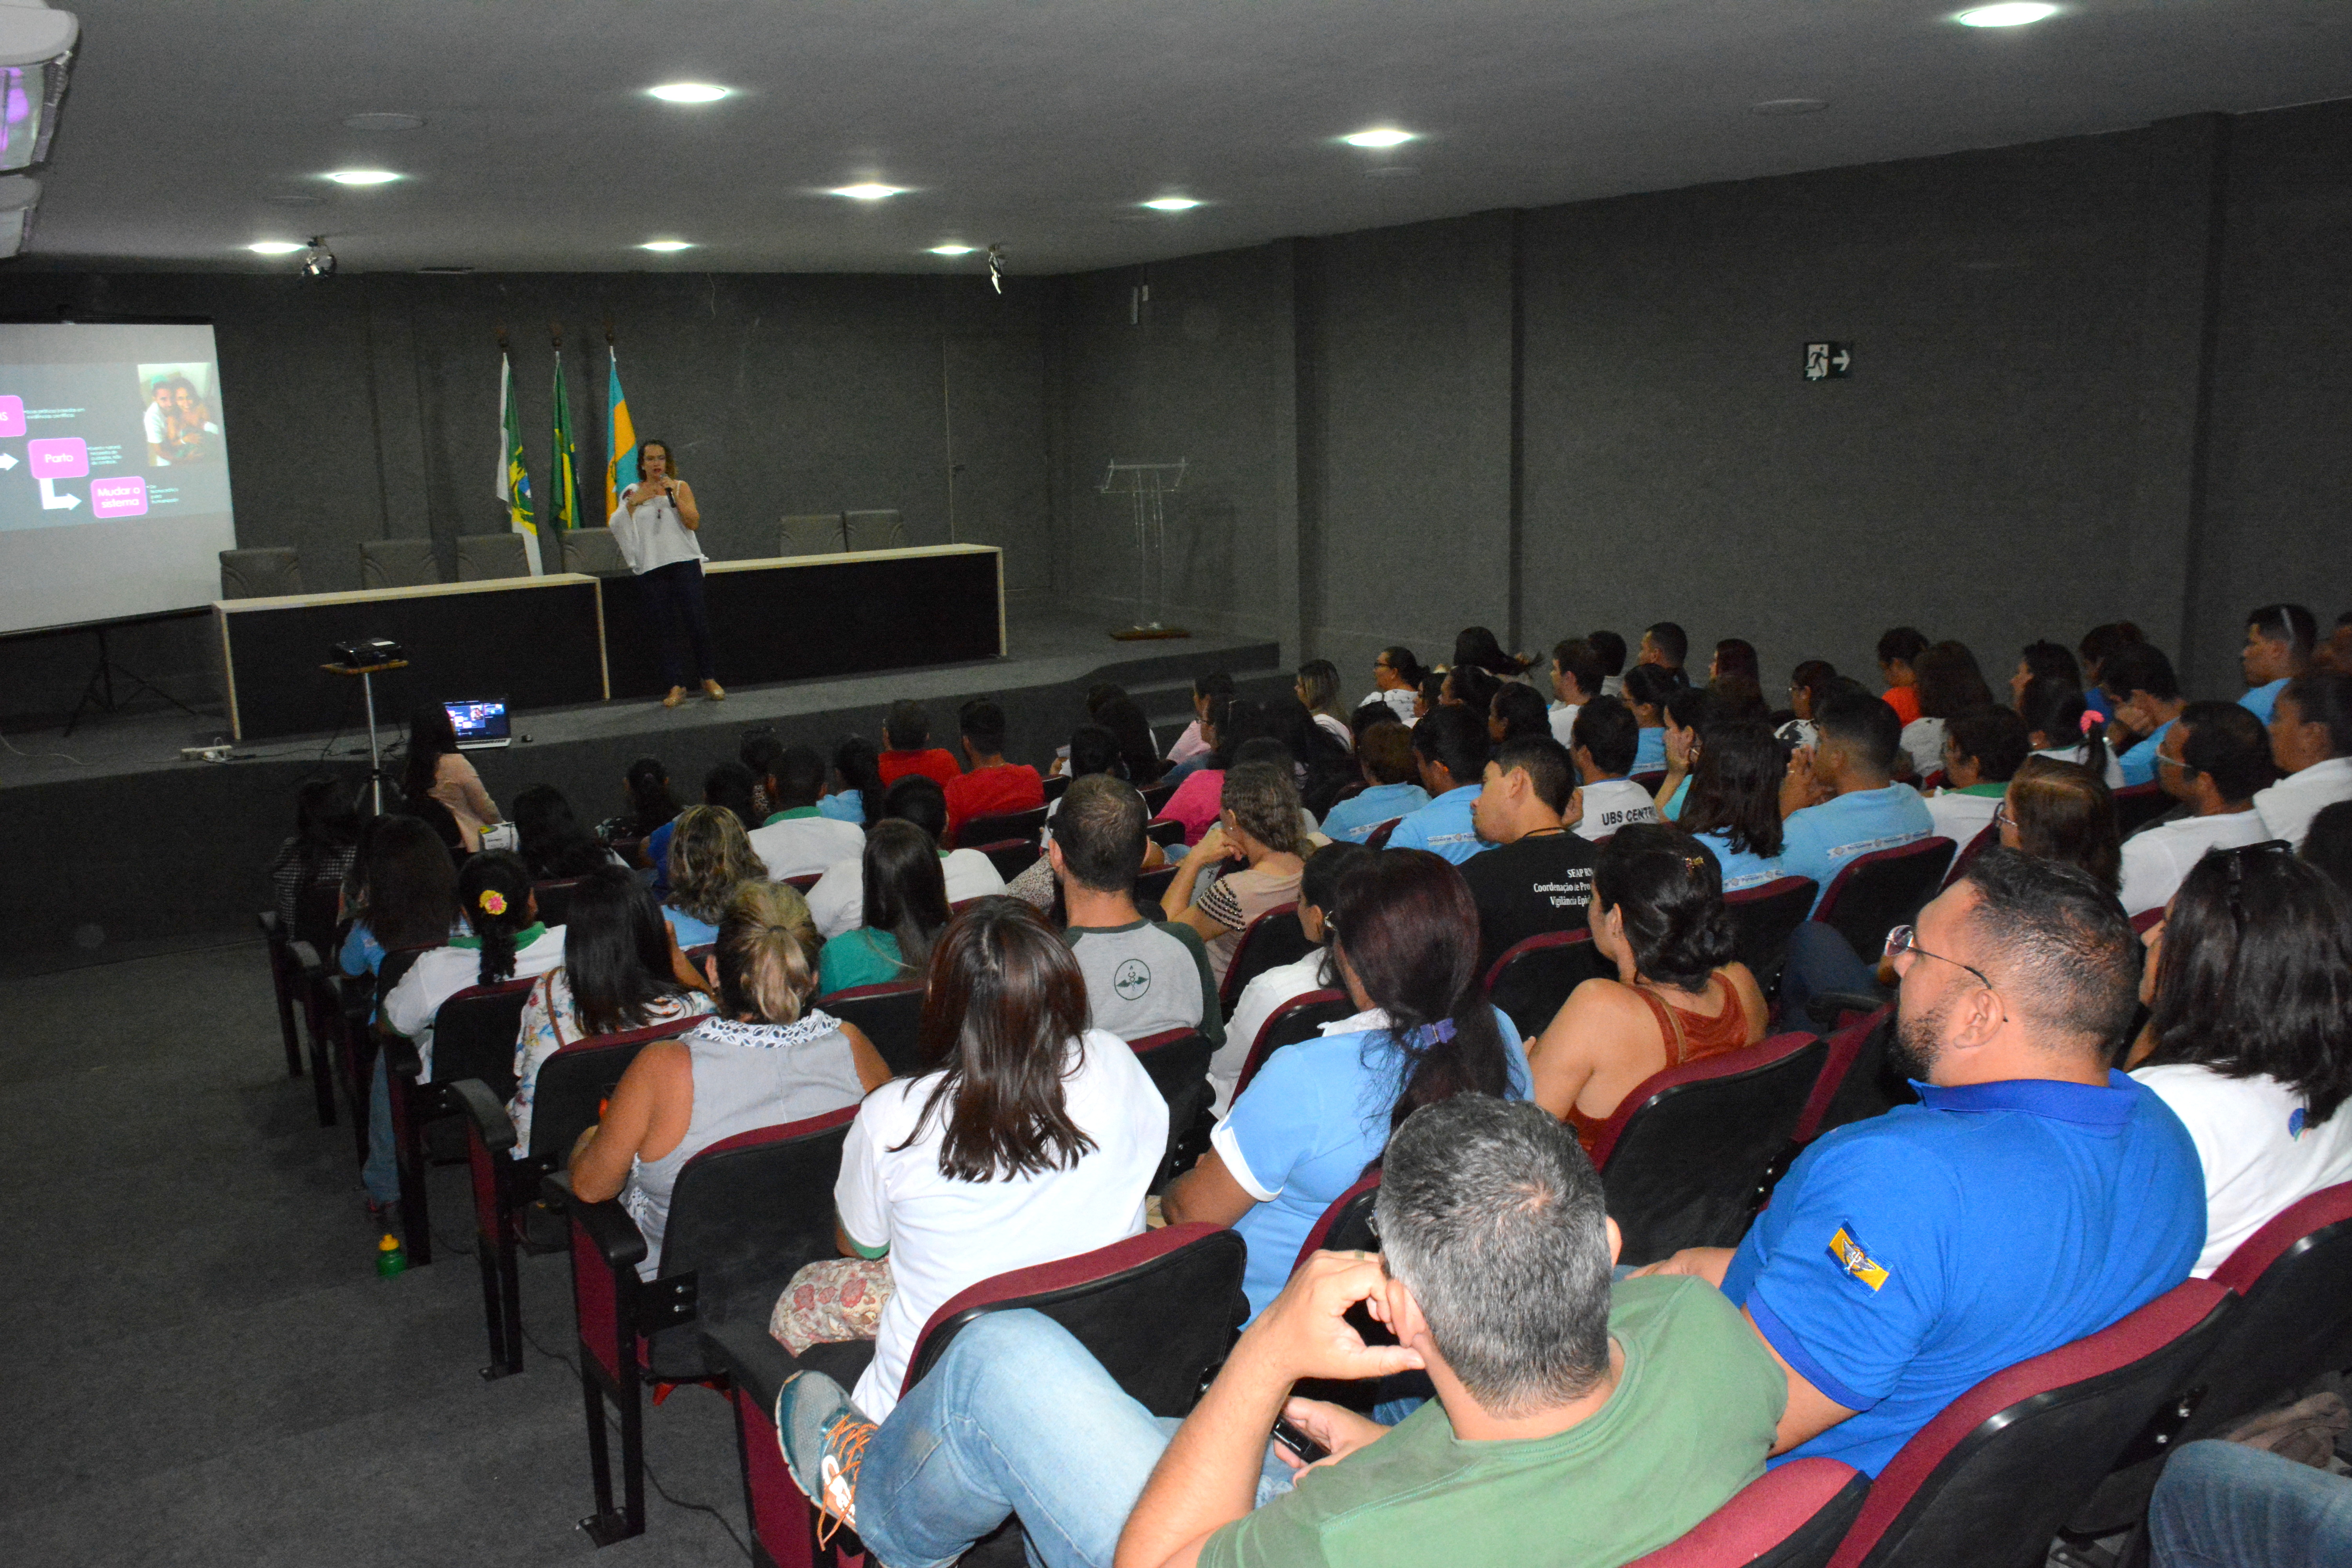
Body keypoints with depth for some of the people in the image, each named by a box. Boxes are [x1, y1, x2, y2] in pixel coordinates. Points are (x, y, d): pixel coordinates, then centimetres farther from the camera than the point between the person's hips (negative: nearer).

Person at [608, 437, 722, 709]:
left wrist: (673, 493, -9)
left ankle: (710, 679, 5)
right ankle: (677, 686, 2)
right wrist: (632, 504, -6)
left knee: (697, 622, -6)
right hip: (652, 568, 1)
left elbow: (694, 523, -4)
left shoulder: (681, 487, 9)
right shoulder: (633, 493, 13)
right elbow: (616, 526, 6)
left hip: (684, 562, -1)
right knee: (666, 628, -1)